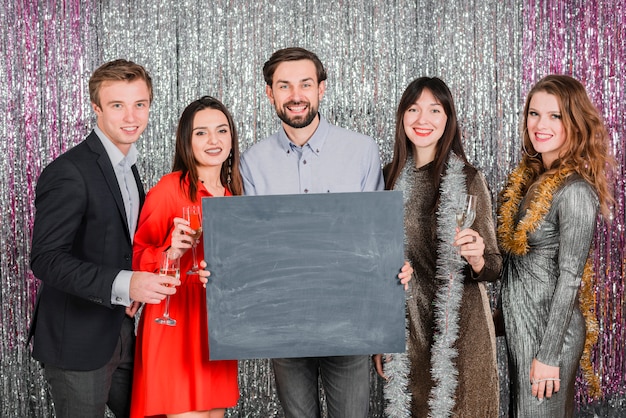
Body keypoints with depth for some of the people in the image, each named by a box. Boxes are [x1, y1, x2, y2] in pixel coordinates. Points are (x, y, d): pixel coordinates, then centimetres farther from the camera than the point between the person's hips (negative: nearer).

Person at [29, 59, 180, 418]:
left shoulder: (127, 166, 11)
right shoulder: (69, 173, -19)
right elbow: (47, 259, -24)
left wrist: (136, 289, 3)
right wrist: (123, 285, -35)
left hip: (119, 331, 8)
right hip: (77, 341, -8)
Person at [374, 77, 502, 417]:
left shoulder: (467, 179, -8)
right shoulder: (391, 177, 3)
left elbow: (492, 268, -5)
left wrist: (477, 258, -28)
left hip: (459, 328, -3)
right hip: (405, 325, 3)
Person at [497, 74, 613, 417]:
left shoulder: (575, 190, -21)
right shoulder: (529, 174, 3)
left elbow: (569, 277, -20)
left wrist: (549, 356, -19)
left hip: (549, 327, -8)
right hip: (520, 321, 8)